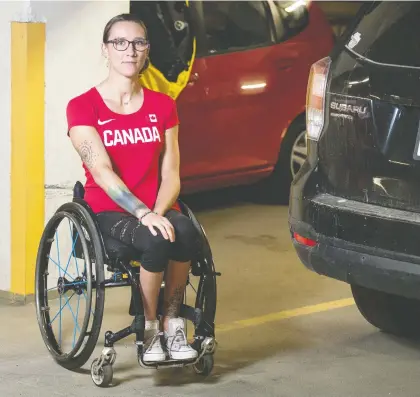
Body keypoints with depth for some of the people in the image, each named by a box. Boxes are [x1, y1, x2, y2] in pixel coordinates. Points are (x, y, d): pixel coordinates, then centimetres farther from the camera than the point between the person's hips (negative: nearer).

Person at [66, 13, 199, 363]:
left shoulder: (162, 106, 10)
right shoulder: (83, 107, -2)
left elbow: (170, 173, 5)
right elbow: (102, 172, -14)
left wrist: (159, 212, -16)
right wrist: (143, 214, -27)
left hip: (157, 210, 3)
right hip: (109, 213, -3)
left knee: (185, 232, -33)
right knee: (156, 241, -35)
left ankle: (173, 324, -16)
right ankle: (150, 329, -15)